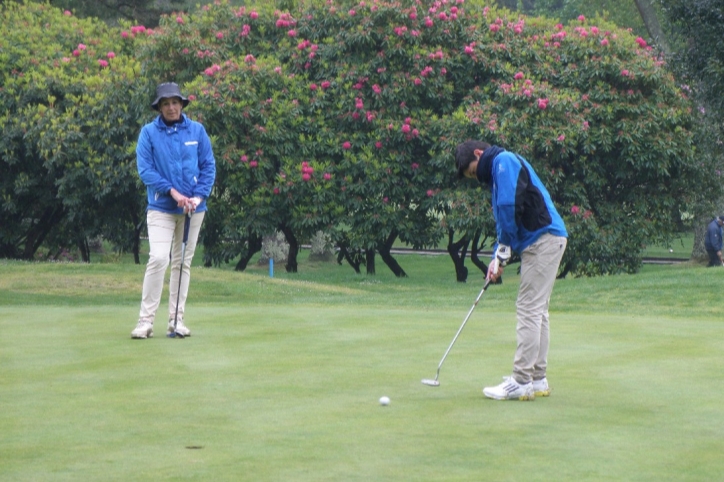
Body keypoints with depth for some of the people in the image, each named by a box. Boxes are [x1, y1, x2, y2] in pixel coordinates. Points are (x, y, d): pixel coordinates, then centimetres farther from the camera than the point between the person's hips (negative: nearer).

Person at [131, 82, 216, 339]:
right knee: (159, 258, -17)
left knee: (183, 263, 8)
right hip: (161, 208, -3)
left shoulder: (197, 131, 4)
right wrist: (173, 192, -15)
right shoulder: (149, 132, -2)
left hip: (193, 209, 3)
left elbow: (209, 166, 4)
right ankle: (146, 320, -14)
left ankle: (176, 319, 15)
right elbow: (145, 169, -6)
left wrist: (198, 196, -11)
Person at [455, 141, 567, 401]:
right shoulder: (497, 171, 22)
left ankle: (522, 382, -9)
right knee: (537, 311, 12)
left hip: (542, 240, -10)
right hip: (543, 241, 10)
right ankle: (538, 379, 16)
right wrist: (498, 257, 9)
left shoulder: (504, 161, -8)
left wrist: (502, 252, -10)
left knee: (529, 310, -9)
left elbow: (510, 206, -19)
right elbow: (504, 217, 22)